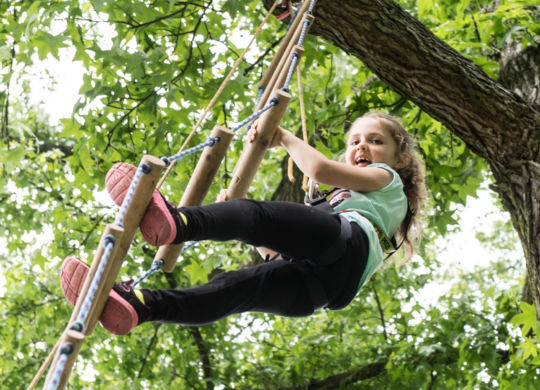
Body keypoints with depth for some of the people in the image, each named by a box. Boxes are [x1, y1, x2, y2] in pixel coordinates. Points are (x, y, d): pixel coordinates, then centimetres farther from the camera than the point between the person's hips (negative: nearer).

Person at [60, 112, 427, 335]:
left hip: (348, 243, -6)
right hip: (322, 283, 6)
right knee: (237, 287, -19)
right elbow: (279, 253, 37)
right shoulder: (343, 197, 50)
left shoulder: (388, 179, 30)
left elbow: (321, 170, 8)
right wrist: (233, 215, 26)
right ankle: (137, 307, -40)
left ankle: (177, 221, -55)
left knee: (257, 215, -28)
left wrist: (286, 138, 25)